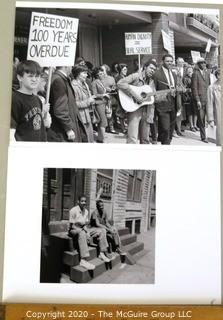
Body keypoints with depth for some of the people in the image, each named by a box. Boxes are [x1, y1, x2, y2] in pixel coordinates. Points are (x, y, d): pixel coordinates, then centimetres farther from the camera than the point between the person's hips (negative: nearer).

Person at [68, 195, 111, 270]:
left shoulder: (86, 211, 7)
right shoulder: (73, 210, -14)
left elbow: (86, 224, 8)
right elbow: (71, 225, -17)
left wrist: (87, 232, -13)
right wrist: (84, 231, -24)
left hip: (83, 229, 8)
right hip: (74, 230, -8)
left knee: (102, 230, -4)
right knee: (82, 233, -44)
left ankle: (101, 254, -4)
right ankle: (83, 260, -51)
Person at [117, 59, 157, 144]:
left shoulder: (151, 82, 15)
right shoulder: (135, 76, -5)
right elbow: (120, 83, -21)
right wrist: (134, 95, -23)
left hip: (146, 111, 7)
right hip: (134, 109, -7)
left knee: (145, 139, 10)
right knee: (132, 139, -13)